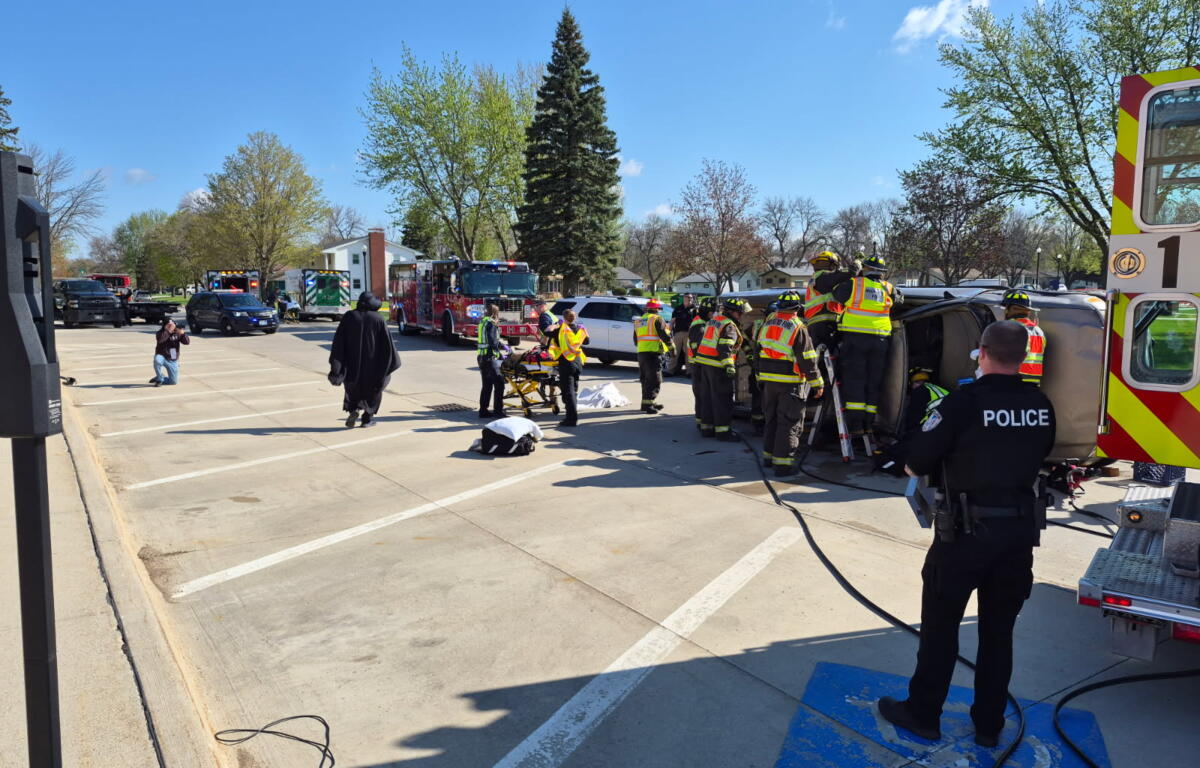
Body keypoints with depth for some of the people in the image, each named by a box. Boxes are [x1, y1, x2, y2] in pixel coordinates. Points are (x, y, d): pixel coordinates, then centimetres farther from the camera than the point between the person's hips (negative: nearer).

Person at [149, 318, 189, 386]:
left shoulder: (177, 333, 0)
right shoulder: (160, 333, -11)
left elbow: (187, 342, -8)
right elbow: (159, 339, -33)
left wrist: (183, 333, -25)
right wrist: (169, 331, -35)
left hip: (173, 361, 3)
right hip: (162, 357, -3)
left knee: (174, 381, 0)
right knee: (157, 359, -41)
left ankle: (160, 378, 31)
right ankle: (159, 378, -16)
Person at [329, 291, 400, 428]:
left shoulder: (348, 317, -2)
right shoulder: (379, 319, -5)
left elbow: (339, 340, -5)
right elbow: (387, 343, -5)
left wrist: (336, 364, -2)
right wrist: (391, 361, 6)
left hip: (352, 362, 1)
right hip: (372, 363, -1)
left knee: (352, 386, 21)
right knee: (373, 389, 15)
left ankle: (352, 409, -1)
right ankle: (367, 418, 13)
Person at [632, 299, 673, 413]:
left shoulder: (639, 320, 18)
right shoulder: (657, 319, -6)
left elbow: (635, 339, 24)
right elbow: (664, 335, -10)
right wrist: (671, 347, 1)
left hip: (641, 352, 8)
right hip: (653, 353, -8)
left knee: (646, 379, 16)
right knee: (654, 380, -6)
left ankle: (652, 402, 23)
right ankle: (647, 404, -13)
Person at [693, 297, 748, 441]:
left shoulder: (713, 320, 18)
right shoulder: (729, 326, -11)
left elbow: (701, 342, 23)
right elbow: (725, 348, -23)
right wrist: (729, 366, -28)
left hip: (705, 364, 9)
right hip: (717, 366, -9)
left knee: (708, 397, 15)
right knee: (723, 399, -4)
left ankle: (706, 427, 20)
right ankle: (722, 430, -3)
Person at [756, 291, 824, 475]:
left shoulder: (767, 323, 6)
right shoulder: (798, 328, -12)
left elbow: (758, 350, 13)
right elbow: (807, 360, -11)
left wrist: (760, 377, 21)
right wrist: (817, 384, -4)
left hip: (767, 379, 6)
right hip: (790, 383, -6)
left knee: (771, 419, 19)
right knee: (789, 423, 0)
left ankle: (769, 455, 28)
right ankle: (783, 462, -1)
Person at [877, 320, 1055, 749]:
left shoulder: (965, 400, -16)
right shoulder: (1041, 406, 1)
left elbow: (914, 465, -13)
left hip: (968, 529, -5)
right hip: (1021, 530, 5)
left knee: (941, 625, 9)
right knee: (998, 631, 17)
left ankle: (923, 714, 21)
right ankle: (989, 725, 28)